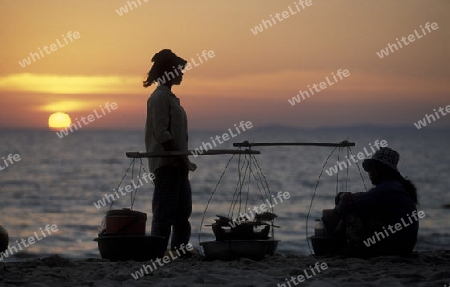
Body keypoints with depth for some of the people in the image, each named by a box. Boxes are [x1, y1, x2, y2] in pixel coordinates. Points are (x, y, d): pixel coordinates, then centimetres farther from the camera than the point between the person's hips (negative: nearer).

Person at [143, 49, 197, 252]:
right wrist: (182, 158, -18)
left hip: (176, 164, 10)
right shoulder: (160, 97, -12)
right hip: (166, 163, -10)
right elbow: (161, 134, -19)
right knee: (164, 211, -9)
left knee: (183, 211, 12)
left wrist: (184, 160, 14)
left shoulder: (169, 97, 18)